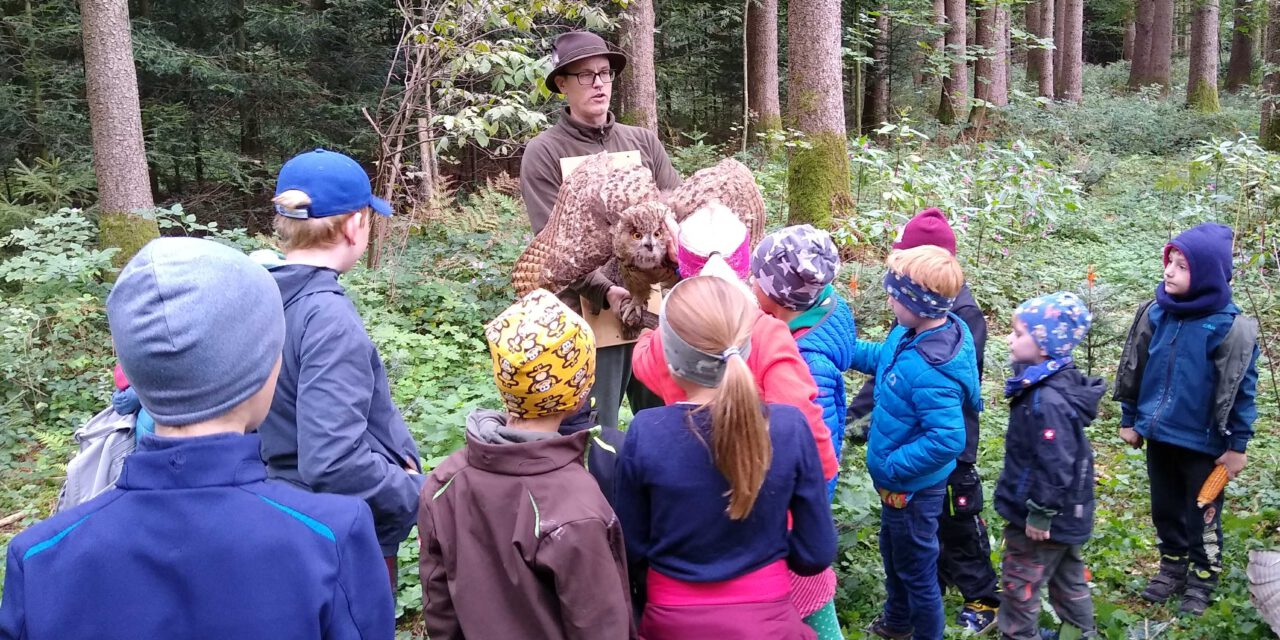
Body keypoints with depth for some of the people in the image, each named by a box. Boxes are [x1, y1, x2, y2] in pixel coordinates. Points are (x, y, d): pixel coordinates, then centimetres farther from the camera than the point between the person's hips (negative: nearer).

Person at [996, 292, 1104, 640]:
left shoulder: (1046, 400, -31)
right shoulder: (1055, 383, 1)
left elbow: (1055, 464, -29)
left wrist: (1039, 513, -20)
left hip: (1044, 516, -10)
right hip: (1066, 512, 10)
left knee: (1019, 586, 6)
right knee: (1067, 576, 25)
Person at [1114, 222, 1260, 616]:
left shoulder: (1230, 326, -17)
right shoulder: (1156, 313, -3)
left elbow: (1242, 389, -12)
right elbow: (1134, 370, 6)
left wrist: (1238, 444, -10)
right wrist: (1129, 419, 10)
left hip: (1203, 442, -5)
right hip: (1158, 435, 5)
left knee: (1202, 516, 11)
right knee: (1165, 509, 19)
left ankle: (1202, 580, 29)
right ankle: (1172, 568, 37)